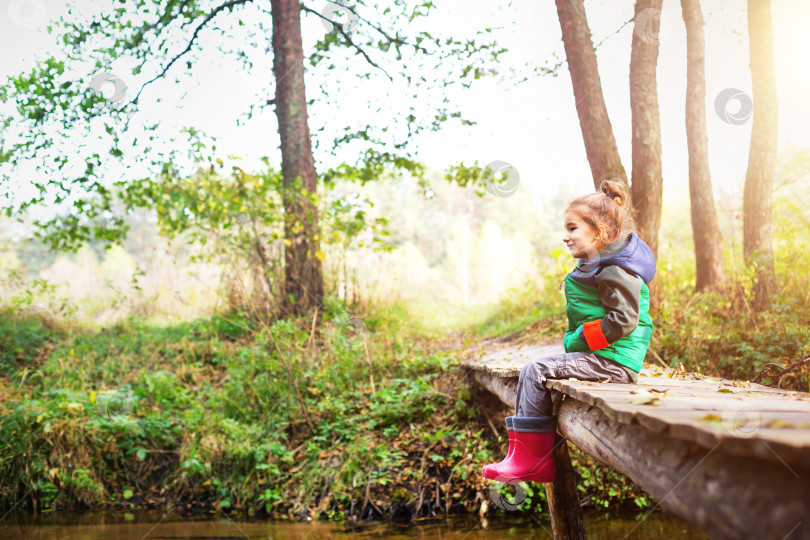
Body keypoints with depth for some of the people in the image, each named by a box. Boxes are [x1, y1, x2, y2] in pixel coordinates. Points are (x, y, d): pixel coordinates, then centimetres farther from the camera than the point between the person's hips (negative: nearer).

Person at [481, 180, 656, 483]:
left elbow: (623, 320, -22)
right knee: (531, 372, 5)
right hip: (598, 356, 11)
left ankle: (530, 458, -9)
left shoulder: (614, 271, -15)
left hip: (612, 360, -11)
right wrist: (573, 342, 10)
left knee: (536, 371, -17)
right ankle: (523, 454, 0)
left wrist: (578, 340, -17)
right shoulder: (595, 266, 18)